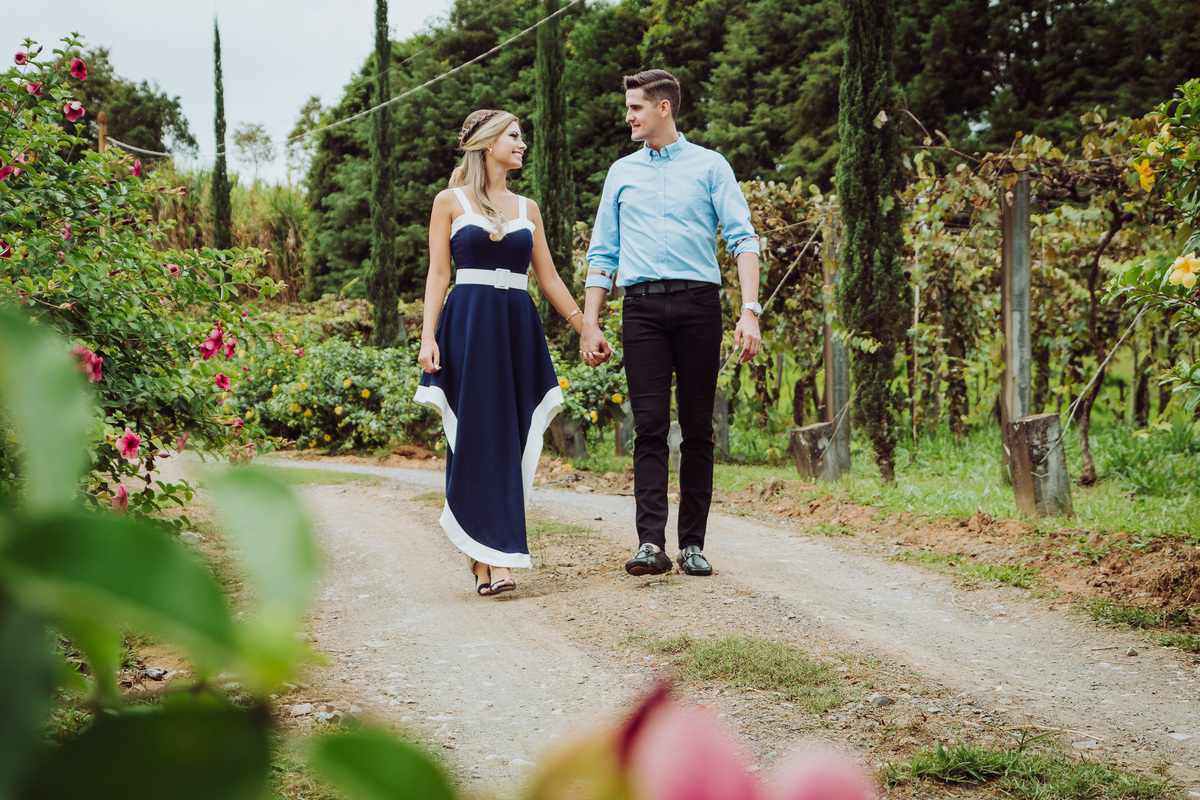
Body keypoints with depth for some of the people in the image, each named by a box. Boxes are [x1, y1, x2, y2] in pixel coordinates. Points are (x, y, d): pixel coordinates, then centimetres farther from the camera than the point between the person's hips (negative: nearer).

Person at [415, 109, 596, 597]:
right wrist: (428, 337, -10)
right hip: (469, 324, -4)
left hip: (518, 328, 4)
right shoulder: (450, 202, 6)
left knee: (512, 440, -2)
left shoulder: (526, 209, 17)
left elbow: (548, 277, 18)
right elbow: (438, 274, 1)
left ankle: (496, 557, 2)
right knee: (477, 438, -7)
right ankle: (488, 559, -5)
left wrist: (586, 328, 14)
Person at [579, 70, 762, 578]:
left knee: (698, 429, 0)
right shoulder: (622, 173, 18)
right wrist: (590, 323, 11)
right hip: (643, 305, 2)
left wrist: (750, 311, -11)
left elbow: (743, 239, 1)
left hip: (698, 303, -1)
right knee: (650, 426, -8)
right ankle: (650, 543, -12)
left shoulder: (709, 166, 9)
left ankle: (693, 543, 5)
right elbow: (602, 254, 19)